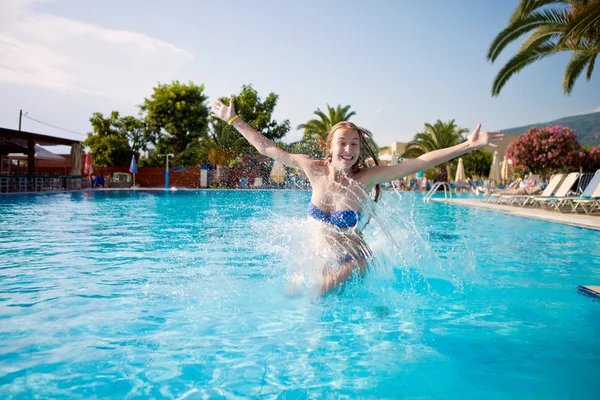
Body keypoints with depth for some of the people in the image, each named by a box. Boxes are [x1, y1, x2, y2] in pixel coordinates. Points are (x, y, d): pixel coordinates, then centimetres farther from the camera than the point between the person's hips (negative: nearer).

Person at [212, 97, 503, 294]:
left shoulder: (365, 178, -19)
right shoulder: (315, 169, -11)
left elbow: (421, 162, -24)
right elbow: (268, 149, -2)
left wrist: (469, 145, -30)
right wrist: (233, 120, 1)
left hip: (352, 262, -4)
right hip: (317, 257, 5)